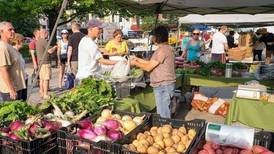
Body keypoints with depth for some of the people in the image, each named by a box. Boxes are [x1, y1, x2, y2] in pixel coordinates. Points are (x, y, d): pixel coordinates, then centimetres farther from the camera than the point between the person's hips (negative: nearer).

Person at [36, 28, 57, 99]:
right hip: (45, 62, -9)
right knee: (46, 79, -7)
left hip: (40, 62, 10)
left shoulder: (37, 41, 15)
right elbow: (50, 51, -18)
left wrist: (53, 47, 21)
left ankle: (42, 93, 18)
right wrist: (55, 47, 0)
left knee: (42, 79, 12)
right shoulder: (44, 41, -14)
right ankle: (45, 95, -5)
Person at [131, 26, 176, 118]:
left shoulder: (162, 50, -19)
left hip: (163, 86, -10)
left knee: (163, 115, -1)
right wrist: (138, 59, 17)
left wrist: (135, 63, -1)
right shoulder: (167, 48, 12)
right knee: (165, 113, 19)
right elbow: (152, 63, 17)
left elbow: (148, 67, -16)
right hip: (164, 85, 10)